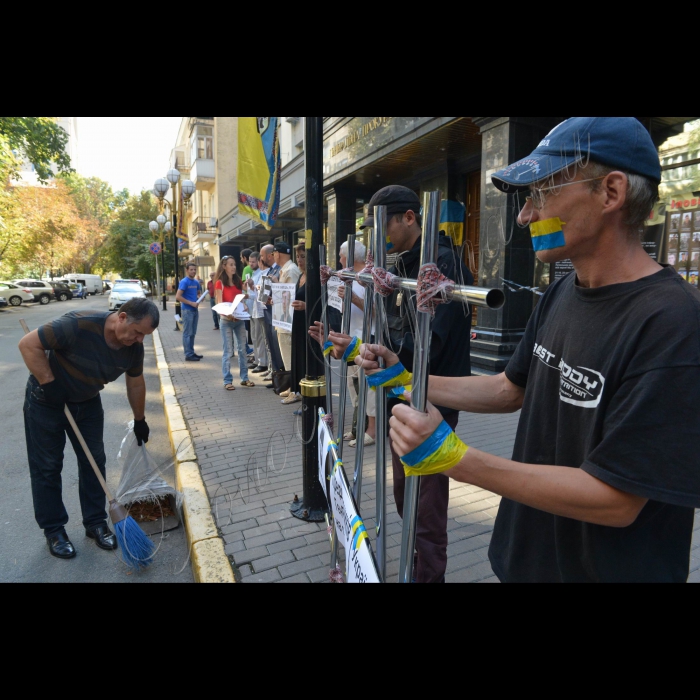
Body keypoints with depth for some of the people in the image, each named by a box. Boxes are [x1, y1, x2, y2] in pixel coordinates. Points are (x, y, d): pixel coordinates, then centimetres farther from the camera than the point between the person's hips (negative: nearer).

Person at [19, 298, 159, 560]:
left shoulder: (134, 346, -15)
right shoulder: (79, 324, -34)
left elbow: (136, 384, 1)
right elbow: (29, 345, -26)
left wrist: (139, 420, 10)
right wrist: (49, 382, -27)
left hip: (87, 402, 5)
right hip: (47, 401, -5)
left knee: (94, 461, 6)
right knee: (47, 467, 4)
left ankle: (96, 523, 21)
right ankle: (53, 530, 20)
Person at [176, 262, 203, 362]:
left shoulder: (196, 282, 10)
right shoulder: (184, 282, -11)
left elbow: (199, 293, 25)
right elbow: (178, 297, -17)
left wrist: (198, 300, 2)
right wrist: (191, 303, -19)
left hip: (195, 310, 8)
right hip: (187, 310, -8)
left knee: (193, 333, 13)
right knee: (187, 333, -3)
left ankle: (192, 352, 22)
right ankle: (188, 355, 1)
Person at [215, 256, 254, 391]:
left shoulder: (238, 281, 11)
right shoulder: (220, 283, -5)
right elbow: (219, 303, -10)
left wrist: (244, 307, -7)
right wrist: (228, 314, -28)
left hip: (240, 319, 5)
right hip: (226, 320, -5)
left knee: (242, 349, 8)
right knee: (228, 351, -2)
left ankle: (244, 378, 16)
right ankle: (227, 381, 6)